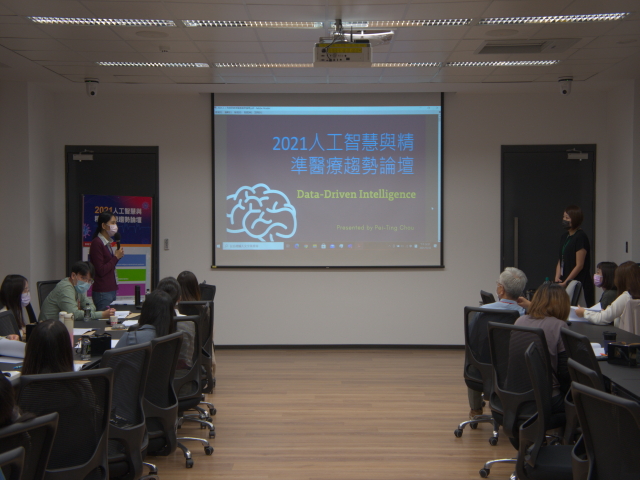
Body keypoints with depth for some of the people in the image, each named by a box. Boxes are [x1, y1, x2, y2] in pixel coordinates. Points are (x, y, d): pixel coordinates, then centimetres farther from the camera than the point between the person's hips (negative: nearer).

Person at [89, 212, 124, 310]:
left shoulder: (108, 242, 14)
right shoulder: (97, 243, -13)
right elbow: (101, 271, -18)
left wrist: (117, 257, 5)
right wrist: (116, 257, -12)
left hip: (111, 290, 9)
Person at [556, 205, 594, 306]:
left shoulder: (581, 237, -10)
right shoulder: (564, 237, 14)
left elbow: (579, 265, -14)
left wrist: (565, 282, -12)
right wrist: (557, 278, 0)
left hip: (579, 286, -7)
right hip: (566, 285, 7)